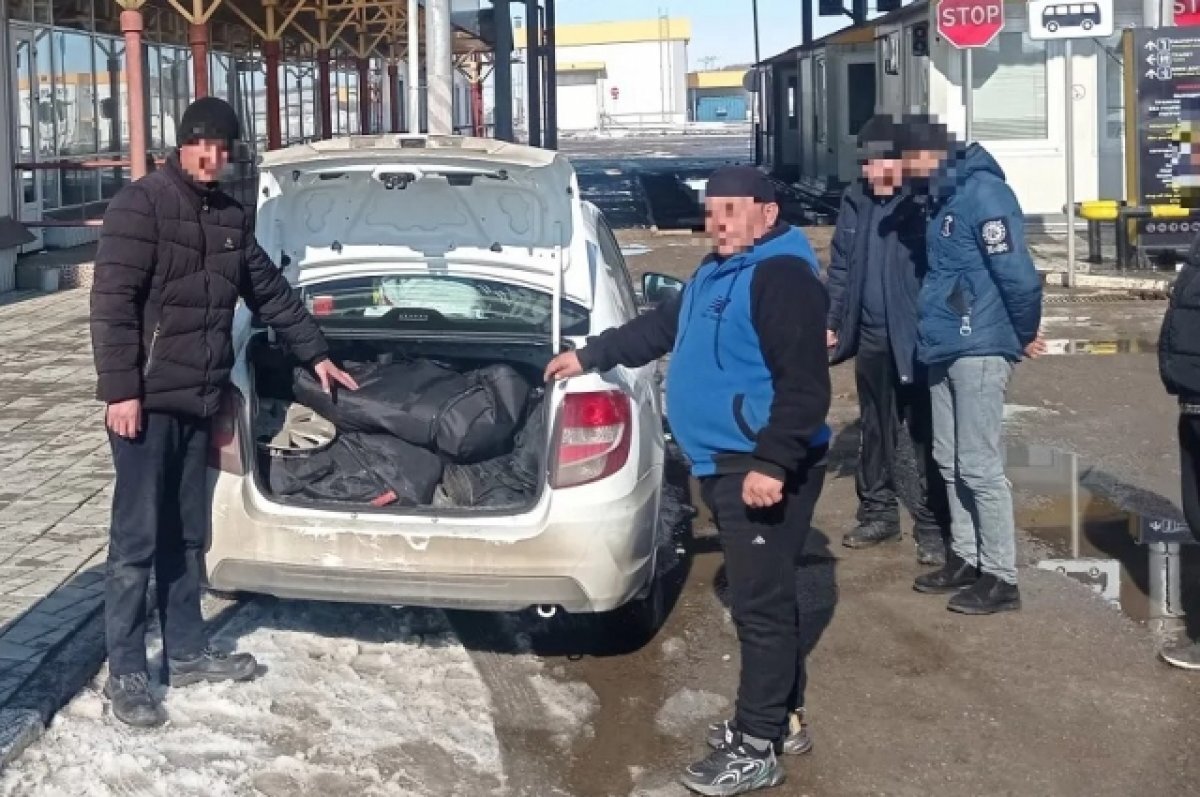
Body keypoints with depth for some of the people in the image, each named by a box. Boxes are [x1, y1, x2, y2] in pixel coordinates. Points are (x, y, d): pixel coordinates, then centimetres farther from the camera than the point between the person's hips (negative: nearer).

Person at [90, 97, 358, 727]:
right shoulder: (140, 204, -9)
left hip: (198, 399, 7)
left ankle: (186, 652, 25)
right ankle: (125, 675, 3)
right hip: (146, 399, -7)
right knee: (137, 540, -4)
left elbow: (270, 292, 24)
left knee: (187, 535, 14)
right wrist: (120, 389, -20)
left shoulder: (229, 217, 14)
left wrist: (315, 354, 25)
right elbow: (112, 302, -15)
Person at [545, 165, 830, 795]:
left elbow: (805, 383, -24)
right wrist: (589, 356, 34)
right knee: (763, 597, 17)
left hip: (764, 468, -10)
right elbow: (658, 328, 31)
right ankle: (780, 718, 28)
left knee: (760, 604, -5)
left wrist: (772, 462, -30)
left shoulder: (781, 275, -16)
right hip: (725, 462, 10)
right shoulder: (717, 274, 17)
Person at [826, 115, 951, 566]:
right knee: (875, 431, 17)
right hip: (871, 338, 6)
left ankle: (932, 528, 10)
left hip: (917, 338, -6)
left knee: (925, 435, 2)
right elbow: (840, 267, 12)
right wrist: (832, 322, 11)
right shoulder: (855, 201, 5)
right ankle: (877, 513, 31)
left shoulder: (922, 202, -13)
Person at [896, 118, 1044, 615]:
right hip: (945, 348, 10)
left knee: (979, 466, -5)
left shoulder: (983, 192, -16)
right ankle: (966, 558, 26)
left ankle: (1001, 577, 4)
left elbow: (1017, 273, -20)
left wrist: (1026, 334, -8)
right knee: (950, 461, 15)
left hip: (979, 349, -9)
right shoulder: (945, 197, 13)